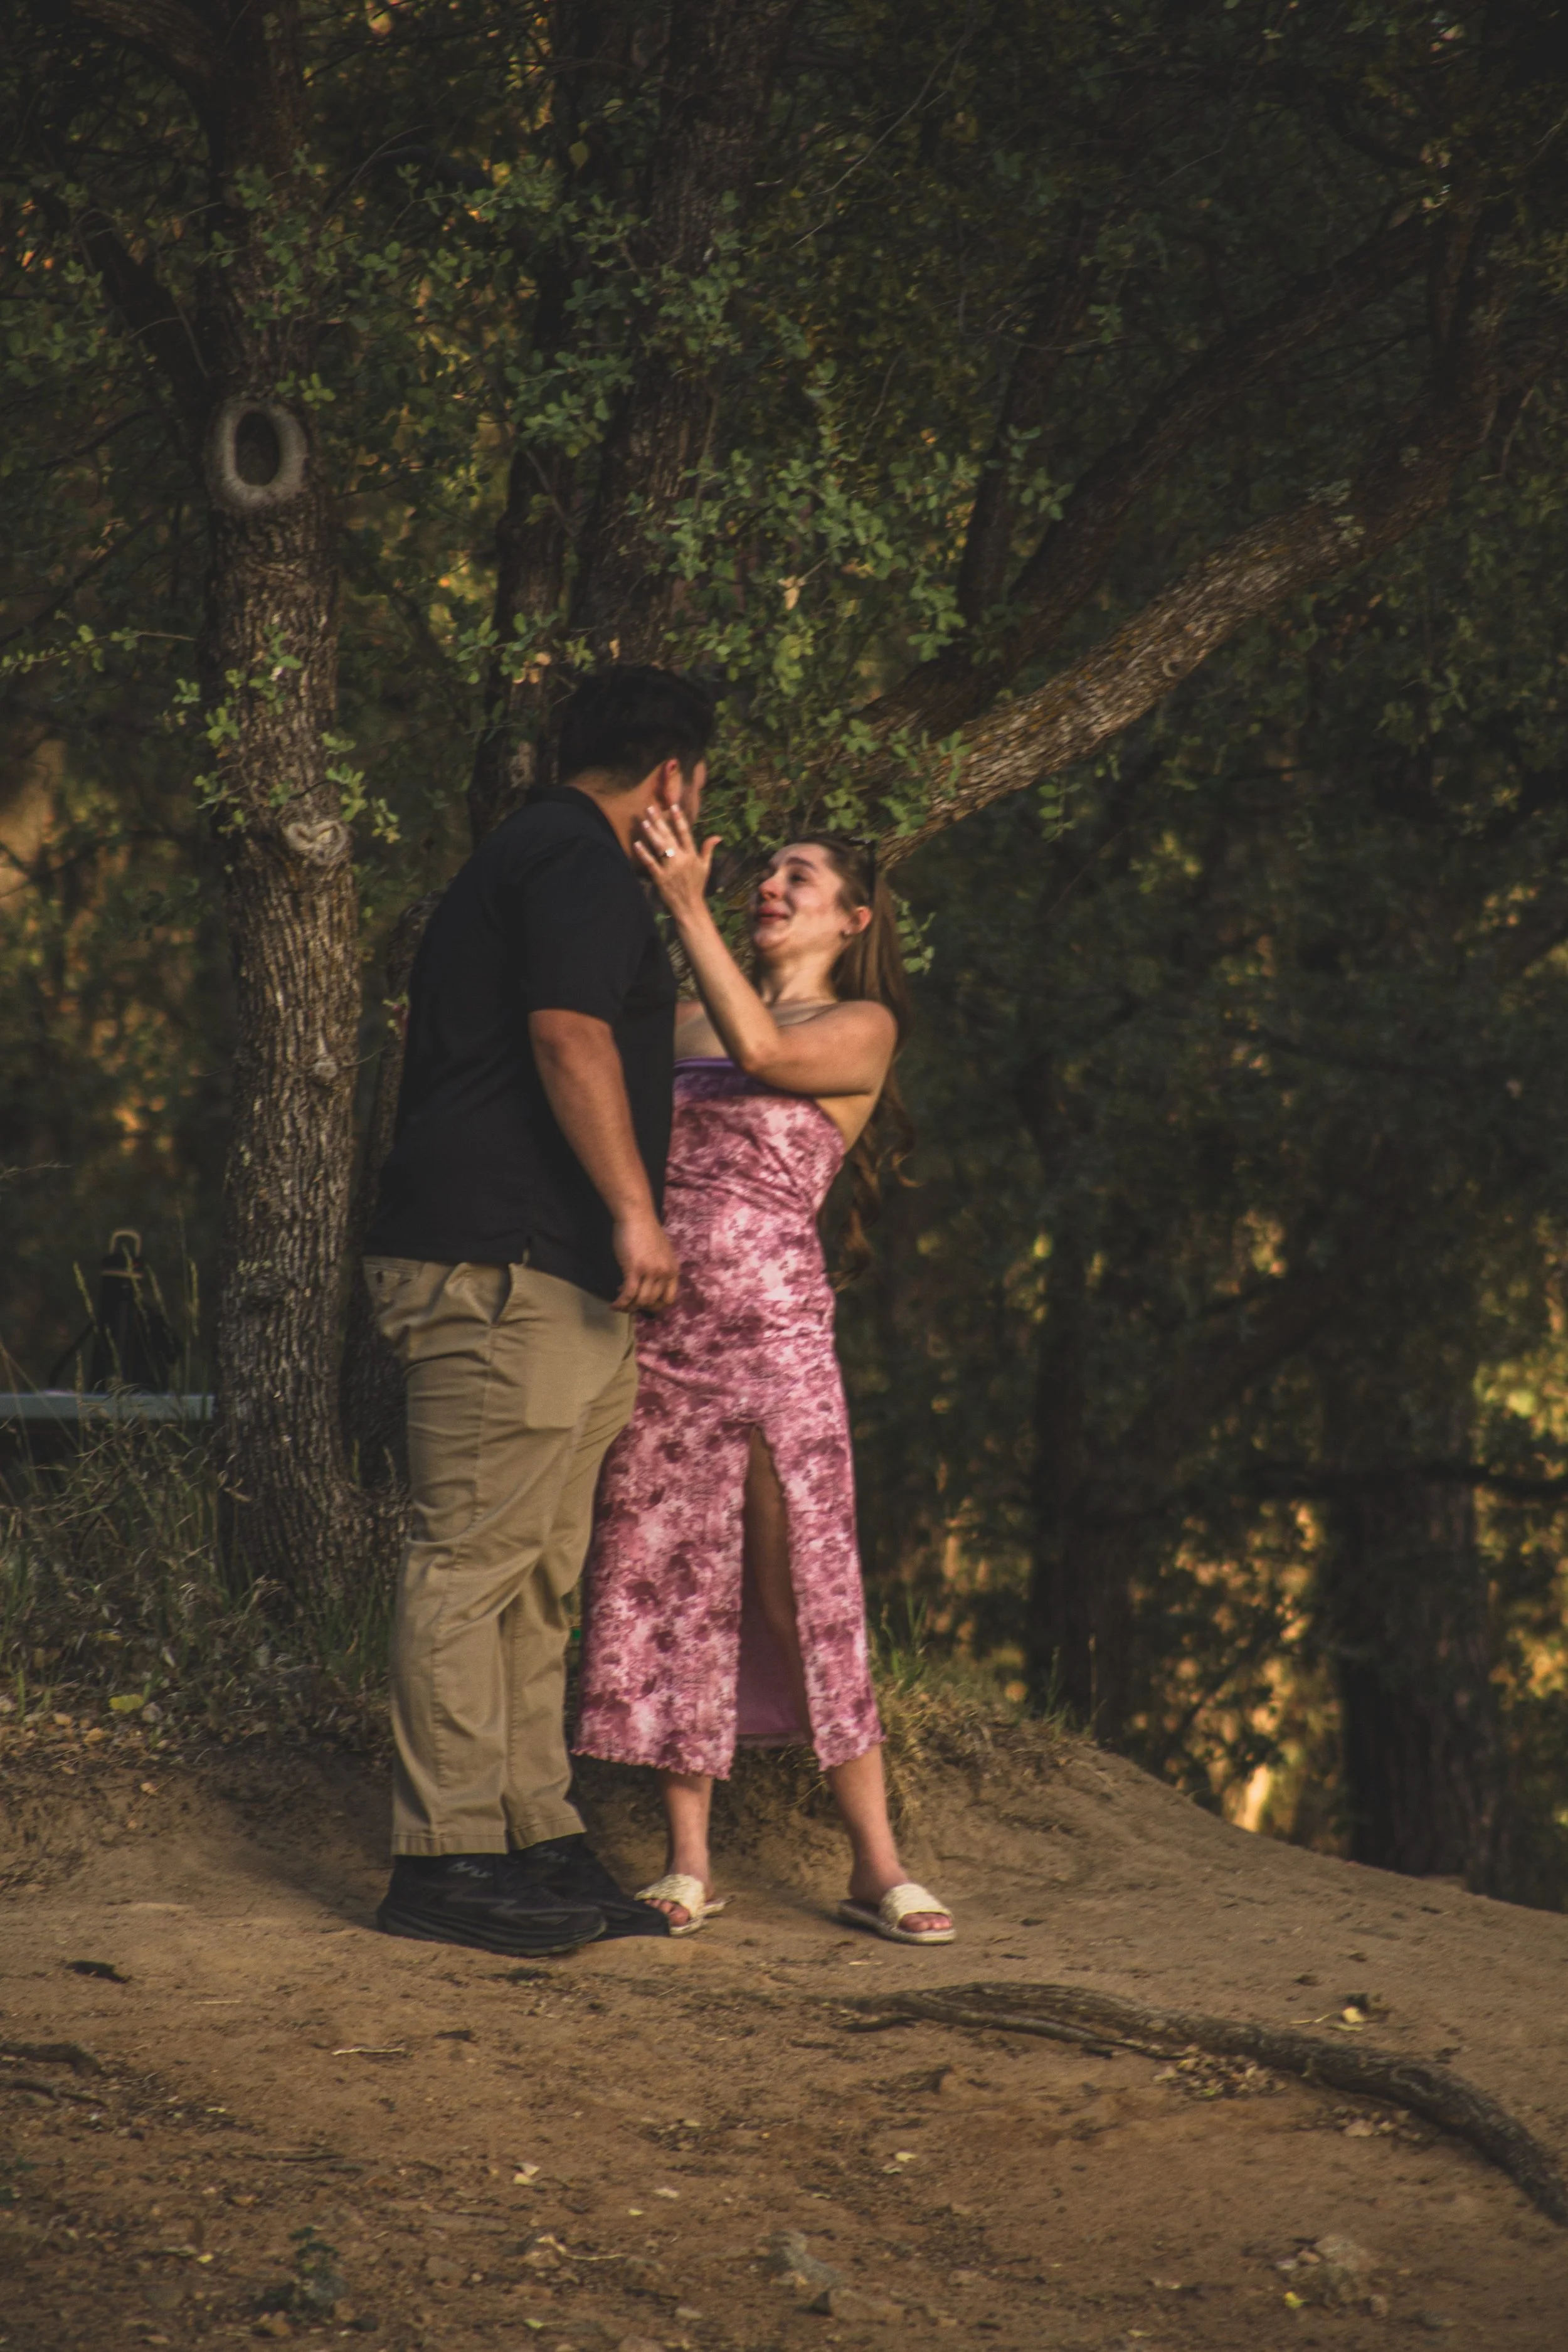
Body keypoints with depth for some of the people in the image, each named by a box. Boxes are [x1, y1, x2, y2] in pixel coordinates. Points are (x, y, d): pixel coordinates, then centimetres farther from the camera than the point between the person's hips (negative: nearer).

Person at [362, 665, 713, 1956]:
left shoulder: (529, 855, 25)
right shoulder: (583, 858, -7)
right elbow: (568, 1034, -20)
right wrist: (633, 1209, -23)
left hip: (551, 1281, 11)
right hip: (506, 1267, -11)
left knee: (535, 1572, 10)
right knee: (476, 1556, -10)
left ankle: (537, 1839, 13)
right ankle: (447, 1859, -10)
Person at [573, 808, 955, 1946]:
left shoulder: (863, 1028, 5)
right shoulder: (683, 1019, 20)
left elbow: (763, 1052, -14)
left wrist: (687, 904, -16)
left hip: (770, 1319, -4)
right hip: (654, 1319, 4)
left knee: (804, 1589, -6)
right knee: (666, 1584, 2)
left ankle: (877, 1862, -1)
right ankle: (689, 1860, 7)